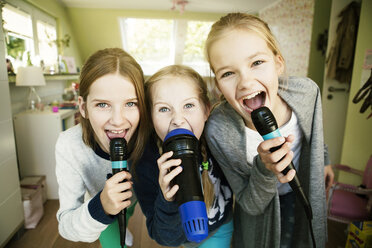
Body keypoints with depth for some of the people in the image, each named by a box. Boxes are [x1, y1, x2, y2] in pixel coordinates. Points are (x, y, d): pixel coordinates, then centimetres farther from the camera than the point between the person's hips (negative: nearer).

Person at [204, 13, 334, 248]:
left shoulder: (307, 90, -26)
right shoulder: (218, 131, -35)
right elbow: (250, 206, -23)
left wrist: (324, 159, 15)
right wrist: (264, 171, -42)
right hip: (261, 213, -3)